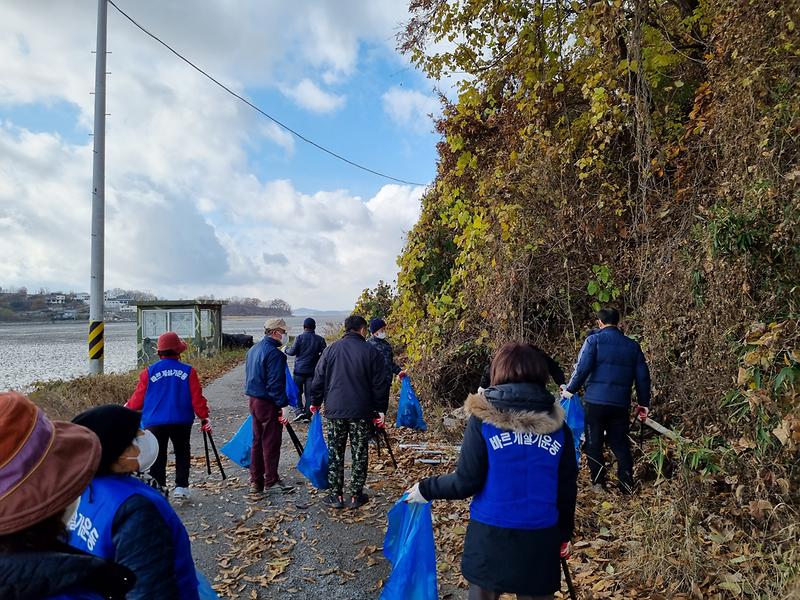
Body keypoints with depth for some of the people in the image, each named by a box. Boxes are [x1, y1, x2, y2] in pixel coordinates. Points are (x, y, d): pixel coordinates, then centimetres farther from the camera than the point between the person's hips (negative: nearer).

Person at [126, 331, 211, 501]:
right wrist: (204, 418, 5)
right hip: (181, 422, 0)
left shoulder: (149, 372, -2)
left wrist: (128, 408, 26)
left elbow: (138, 399, 4)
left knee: (157, 457, 8)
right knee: (182, 453, 17)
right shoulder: (188, 371, -4)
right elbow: (197, 398, -4)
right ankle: (181, 487, 14)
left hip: (154, 422, 0)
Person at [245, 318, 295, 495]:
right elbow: (275, 383, -22)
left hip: (254, 400, 9)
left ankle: (255, 481, 24)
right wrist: (284, 405, -19)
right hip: (269, 403, -9)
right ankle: (271, 482, 10)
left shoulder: (253, 350, 12)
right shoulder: (274, 353, -19)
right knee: (271, 444, 1)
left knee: (257, 441, 16)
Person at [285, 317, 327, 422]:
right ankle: (307, 415, 9)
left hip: (299, 370, -2)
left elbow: (292, 352, -6)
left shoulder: (300, 337, -8)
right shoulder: (320, 339, -1)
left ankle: (299, 410, -3)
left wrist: (286, 349, 14)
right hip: (312, 370, 2)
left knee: (297, 391, 10)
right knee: (309, 393, 8)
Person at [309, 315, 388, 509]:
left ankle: (336, 495, 15)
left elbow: (318, 379, 6)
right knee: (360, 454, 9)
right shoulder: (371, 352, -3)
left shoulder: (331, 349, 2)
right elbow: (380, 384, -3)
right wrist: (381, 410, 5)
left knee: (335, 453, 11)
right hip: (361, 412, -1)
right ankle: (356, 496, 16)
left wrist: (315, 402, 18)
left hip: (335, 410, 2)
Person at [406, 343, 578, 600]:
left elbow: (467, 481, -11)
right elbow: (567, 489, 4)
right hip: (541, 538, 2)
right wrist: (564, 534, 18)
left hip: (490, 534, -2)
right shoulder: (558, 425, -1)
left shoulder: (483, 418, -9)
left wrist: (427, 489, 5)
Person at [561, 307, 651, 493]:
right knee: (620, 444, 15)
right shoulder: (632, 345, 9)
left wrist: (569, 390, -3)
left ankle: (598, 483, 9)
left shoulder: (594, 340, -4)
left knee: (593, 444, 8)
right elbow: (642, 376, 10)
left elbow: (582, 368, -14)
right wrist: (644, 403, 18)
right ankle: (627, 485, 15)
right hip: (621, 404, 4)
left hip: (595, 401, -4)